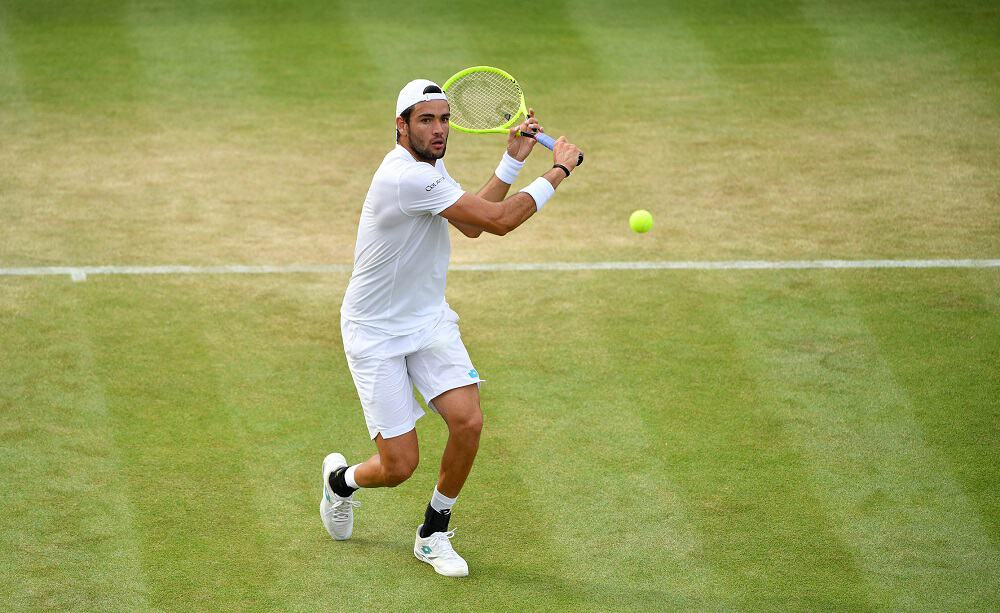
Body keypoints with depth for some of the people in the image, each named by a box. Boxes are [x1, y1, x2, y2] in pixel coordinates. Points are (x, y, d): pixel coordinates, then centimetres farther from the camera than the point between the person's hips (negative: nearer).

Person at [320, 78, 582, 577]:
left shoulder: (430, 164, 3)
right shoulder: (406, 176, -28)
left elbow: (473, 224, 13)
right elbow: (500, 220, -27)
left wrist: (513, 160, 6)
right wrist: (558, 171, -15)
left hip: (430, 320, 8)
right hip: (375, 334, -8)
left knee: (468, 421, -15)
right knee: (399, 466, -8)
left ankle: (433, 534, 7)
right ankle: (341, 479, 30)